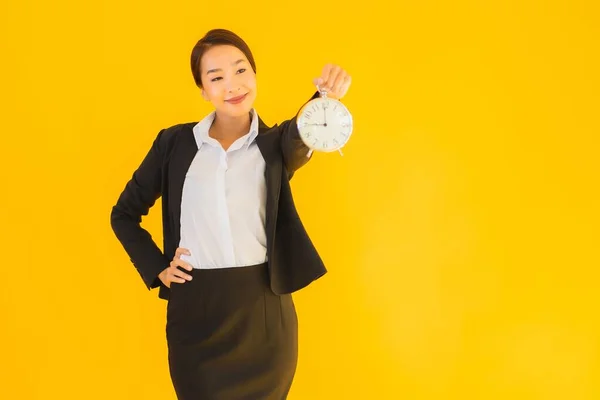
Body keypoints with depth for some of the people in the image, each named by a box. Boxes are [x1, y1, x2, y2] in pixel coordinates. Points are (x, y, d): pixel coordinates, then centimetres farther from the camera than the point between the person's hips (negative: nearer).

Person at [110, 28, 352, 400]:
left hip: (264, 310, 0)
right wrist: (157, 268, 0)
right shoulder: (175, 143, 4)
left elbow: (304, 134, -23)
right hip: (195, 311, 0)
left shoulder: (275, 144, 3)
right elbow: (124, 214, 13)